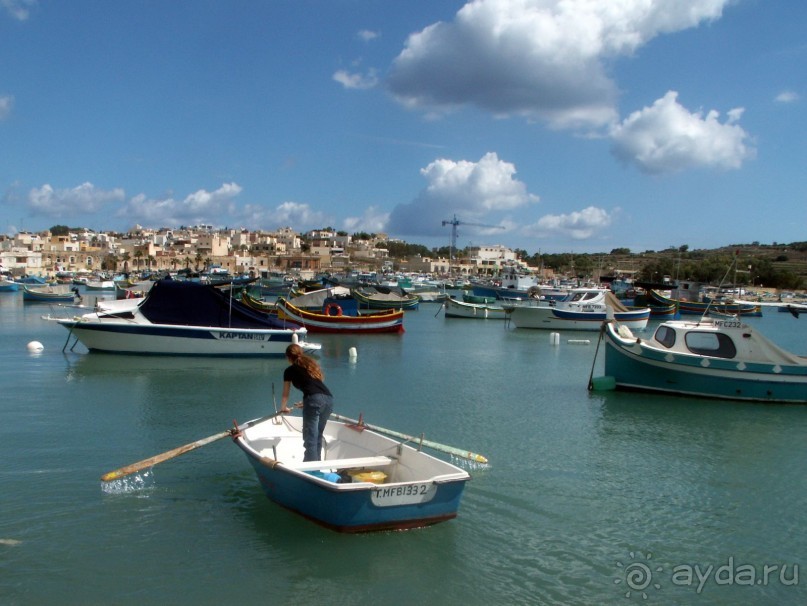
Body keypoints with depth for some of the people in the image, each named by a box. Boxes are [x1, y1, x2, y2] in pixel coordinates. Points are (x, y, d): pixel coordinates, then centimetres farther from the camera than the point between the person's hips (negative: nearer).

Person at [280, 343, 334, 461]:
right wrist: (305, 403, 58)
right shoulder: (312, 364, 31)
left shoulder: (290, 370, 16)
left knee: (310, 438, -3)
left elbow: (285, 394, 28)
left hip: (314, 400, -6)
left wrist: (283, 408, 47)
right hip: (329, 399, 6)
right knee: (318, 436, 18)